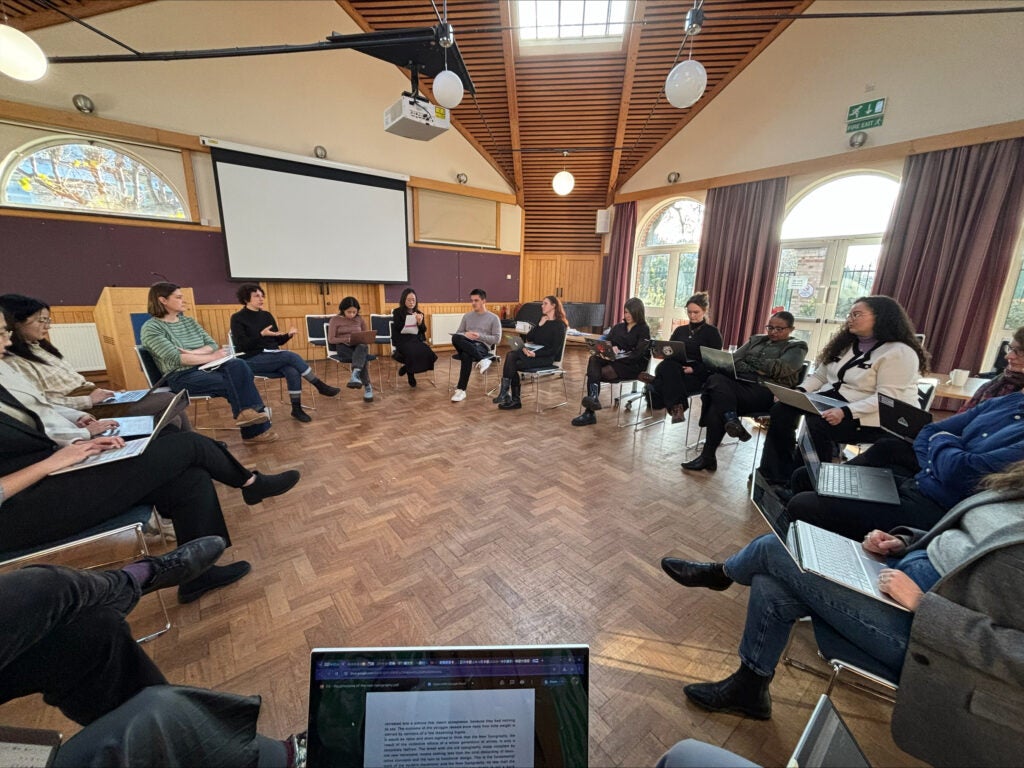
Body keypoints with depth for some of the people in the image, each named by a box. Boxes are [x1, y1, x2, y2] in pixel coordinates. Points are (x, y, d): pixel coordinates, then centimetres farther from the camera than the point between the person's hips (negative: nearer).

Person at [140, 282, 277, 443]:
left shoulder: (188, 321, 16)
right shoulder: (151, 328, -4)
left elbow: (212, 345, 8)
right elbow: (176, 359, -15)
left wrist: (193, 353, -11)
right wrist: (211, 357, -13)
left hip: (205, 366, 6)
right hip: (181, 376, -5)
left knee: (238, 366, -27)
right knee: (234, 381, -27)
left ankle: (249, 412, -31)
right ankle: (256, 428, -23)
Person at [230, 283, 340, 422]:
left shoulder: (267, 315, 12)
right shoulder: (237, 318, -3)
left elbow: (278, 341, 12)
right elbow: (241, 345, -13)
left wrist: (288, 335, -8)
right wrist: (261, 334, -24)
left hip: (273, 357, 5)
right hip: (251, 360, -5)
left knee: (293, 372, -29)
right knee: (291, 356, -29)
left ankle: (297, 409, -22)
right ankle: (320, 386, -22)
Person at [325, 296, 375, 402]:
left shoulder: (360, 319, 13)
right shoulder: (335, 320, 4)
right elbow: (331, 339, -1)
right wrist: (346, 339, -16)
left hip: (359, 346, 2)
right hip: (343, 348, -2)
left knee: (362, 346, -39)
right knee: (361, 358, -36)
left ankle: (355, 375, -59)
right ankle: (367, 386, -34)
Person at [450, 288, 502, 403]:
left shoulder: (493, 318, 9)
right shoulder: (467, 316, 21)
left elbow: (497, 339, 0)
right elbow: (458, 333, 16)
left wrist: (480, 336, -13)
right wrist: (465, 334, -8)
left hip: (482, 346, -4)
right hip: (466, 345, 4)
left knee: (466, 355, -40)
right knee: (455, 338, -33)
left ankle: (461, 390, -32)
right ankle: (482, 360, -35)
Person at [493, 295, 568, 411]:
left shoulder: (559, 325, -4)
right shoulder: (542, 320, 19)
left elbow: (555, 349, -12)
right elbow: (529, 337, 11)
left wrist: (535, 354, -21)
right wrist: (539, 325, -3)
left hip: (547, 357, -7)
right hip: (533, 352, 7)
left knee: (513, 365, -25)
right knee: (510, 356, -20)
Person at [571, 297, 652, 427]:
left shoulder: (644, 330, 3)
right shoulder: (618, 327, 20)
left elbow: (638, 353, -10)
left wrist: (620, 354, -23)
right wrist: (610, 348, -12)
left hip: (633, 364, -4)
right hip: (614, 360, 5)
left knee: (602, 372, -30)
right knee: (593, 359, -29)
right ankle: (593, 397, -45)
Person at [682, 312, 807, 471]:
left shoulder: (797, 347, 12)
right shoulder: (756, 339, 25)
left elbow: (781, 368, -8)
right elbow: (734, 359, 12)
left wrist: (752, 361, 1)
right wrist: (755, 370, -6)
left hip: (766, 391, -5)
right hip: (740, 382, 5)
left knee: (718, 400, -31)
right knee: (716, 380, -32)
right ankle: (731, 421, -45)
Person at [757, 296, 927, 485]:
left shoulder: (899, 353, -11)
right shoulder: (845, 345, 13)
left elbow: (887, 399, -21)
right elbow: (819, 376, 14)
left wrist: (846, 412, -33)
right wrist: (798, 392, -6)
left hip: (875, 417, -7)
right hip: (831, 401, 7)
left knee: (817, 424, -35)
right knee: (781, 410, -17)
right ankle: (776, 476, -12)